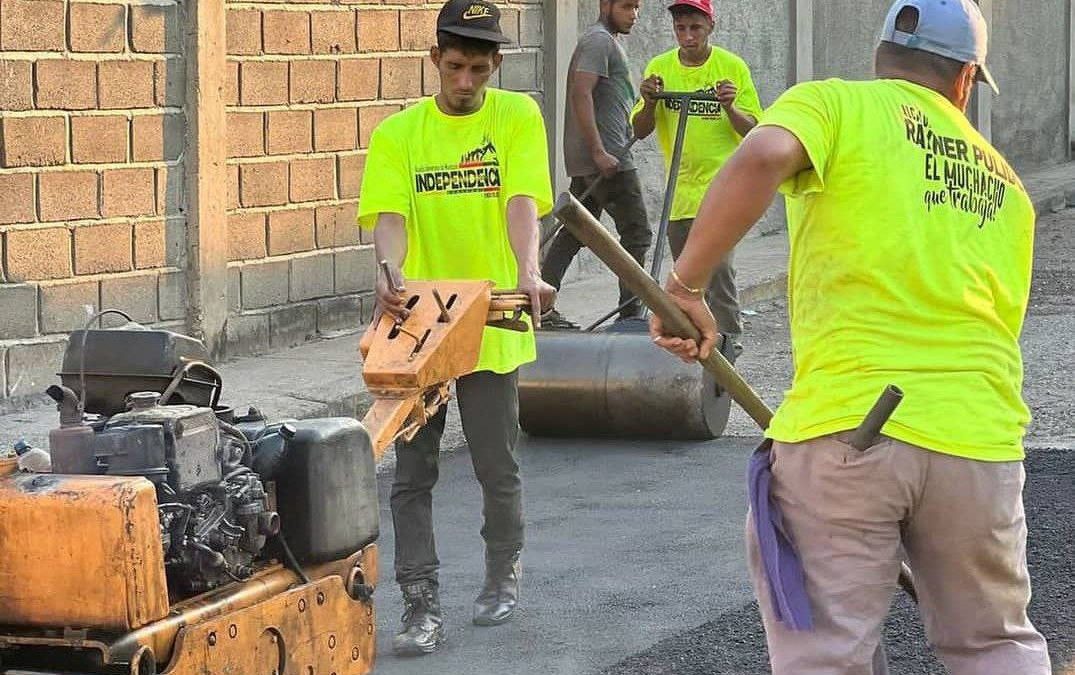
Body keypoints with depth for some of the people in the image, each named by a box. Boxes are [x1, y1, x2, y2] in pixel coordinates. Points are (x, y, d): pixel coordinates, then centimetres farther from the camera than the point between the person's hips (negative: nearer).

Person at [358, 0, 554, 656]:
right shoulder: (399, 133, 3)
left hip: (490, 321, -1)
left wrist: (528, 271, -32)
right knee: (413, 472, -1)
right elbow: (390, 213, -8)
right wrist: (391, 271, -30)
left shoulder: (517, 117, 0)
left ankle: (503, 575, 32)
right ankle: (423, 608, 3)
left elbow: (522, 200, -13)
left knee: (498, 467, 8)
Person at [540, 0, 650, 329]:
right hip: (608, 159, -10)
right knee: (636, 233, -5)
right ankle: (630, 312, -2)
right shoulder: (599, 40, -11)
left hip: (585, 162, 10)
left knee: (574, 233, 9)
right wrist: (599, 152, -24)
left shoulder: (608, 42, 22)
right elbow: (581, 94, -21)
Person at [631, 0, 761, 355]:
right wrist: (649, 103, -18)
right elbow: (640, 131, 3)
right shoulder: (659, 68, 3)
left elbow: (753, 130, -2)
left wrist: (730, 109, -22)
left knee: (719, 267, -16)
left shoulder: (733, 67, -4)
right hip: (680, 190, 4)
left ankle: (728, 339, -11)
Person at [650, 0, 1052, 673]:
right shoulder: (1007, 184, 22)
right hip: (981, 437, 5)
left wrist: (685, 288, -10)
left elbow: (760, 161, -16)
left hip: (844, 427, -4)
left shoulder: (835, 105, 6)